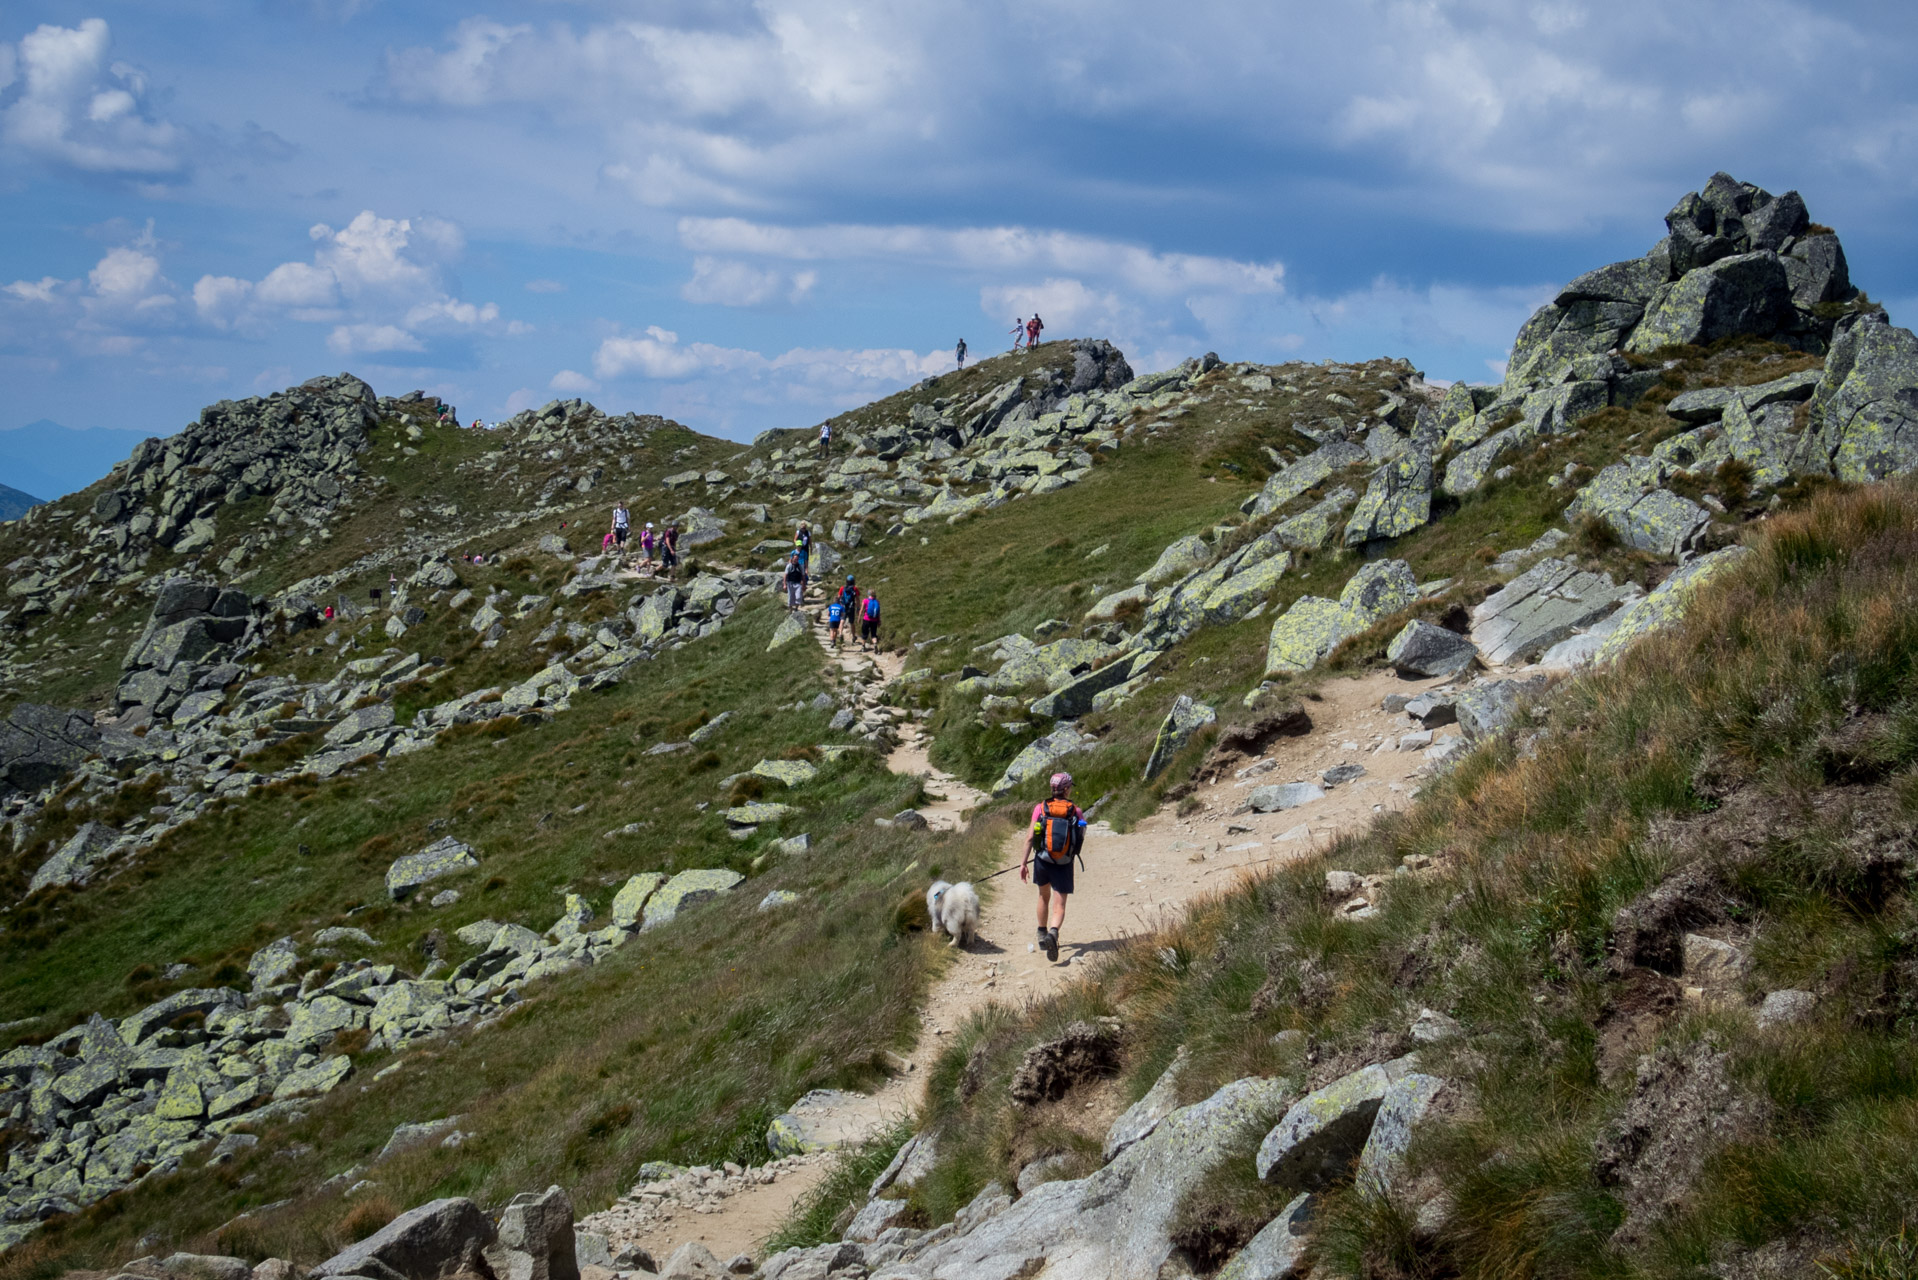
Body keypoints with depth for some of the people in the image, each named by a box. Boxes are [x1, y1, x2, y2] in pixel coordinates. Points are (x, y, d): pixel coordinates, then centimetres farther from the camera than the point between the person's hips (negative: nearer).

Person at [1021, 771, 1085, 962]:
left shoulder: (1040, 808, -3)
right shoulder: (1075, 811, -3)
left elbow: (1030, 837, -7)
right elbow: (1081, 842, 2)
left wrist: (1023, 863, -2)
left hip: (1043, 861, 2)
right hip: (1064, 865, -2)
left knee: (1044, 897, 26)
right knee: (1059, 905, -3)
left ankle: (1042, 934, 37)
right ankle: (1053, 933, -31)